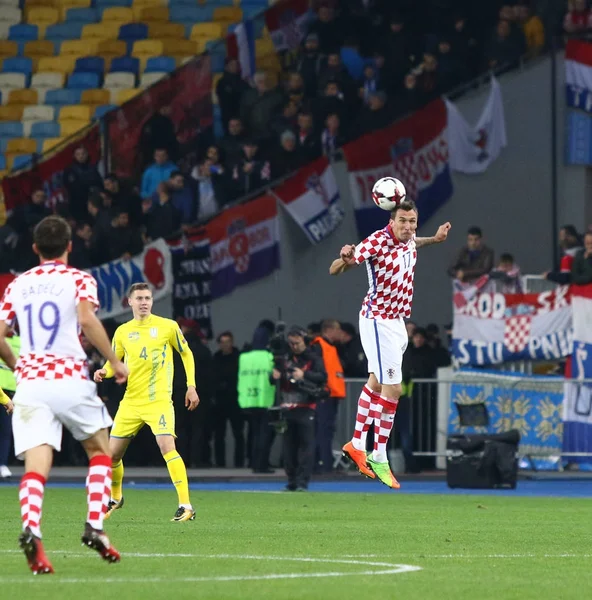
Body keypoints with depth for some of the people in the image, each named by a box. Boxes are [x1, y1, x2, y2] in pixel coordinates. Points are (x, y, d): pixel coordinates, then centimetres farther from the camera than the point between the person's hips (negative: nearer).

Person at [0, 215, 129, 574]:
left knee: (36, 467, -8)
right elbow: (86, 319, -15)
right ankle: (95, 527, 3)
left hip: (30, 381, 2)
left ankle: (31, 529, -36)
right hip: (71, 380, -2)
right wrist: (114, 361, -6)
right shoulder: (79, 280, 4)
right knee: (100, 451, 19)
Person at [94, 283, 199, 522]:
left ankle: (186, 505, -19)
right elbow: (114, 361, 14)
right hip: (131, 401, 4)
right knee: (113, 453, 7)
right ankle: (115, 497, 35)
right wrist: (104, 371, -10)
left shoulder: (167, 326, -2)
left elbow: (186, 353, 9)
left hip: (159, 400, -4)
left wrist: (191, 386, 4)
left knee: (167, 446, -22)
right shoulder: (123, 332, 6)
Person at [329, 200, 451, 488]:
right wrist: (345, 260, -47)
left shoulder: (409, 240, 0)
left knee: (376, 383, 19)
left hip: (397, 321, 9)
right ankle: (379, 458, -2)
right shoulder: (377, 242, -23)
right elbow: (333, 270, -26)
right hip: (378, 321, -9)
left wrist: (434, 239, 20)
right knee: (392, 389, -11)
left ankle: (357, 444, 33)